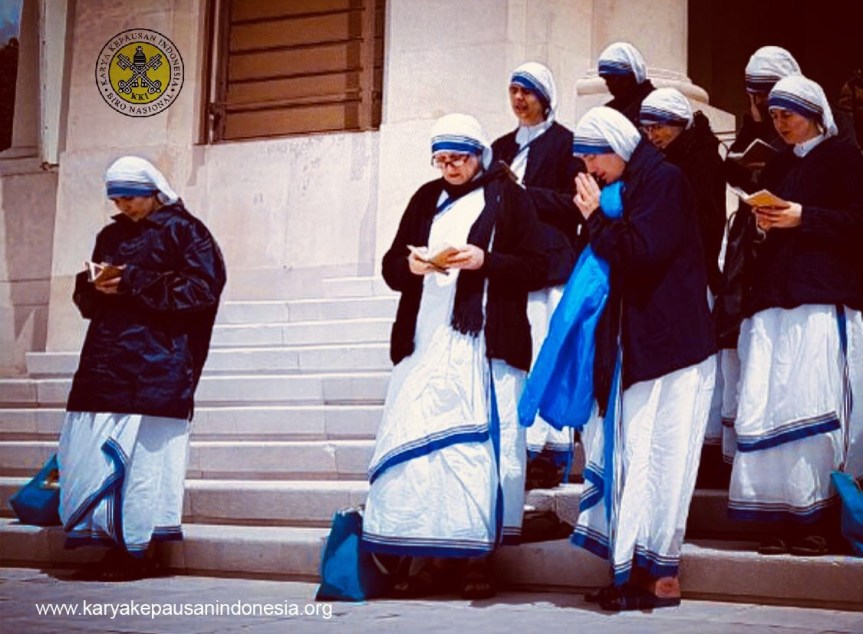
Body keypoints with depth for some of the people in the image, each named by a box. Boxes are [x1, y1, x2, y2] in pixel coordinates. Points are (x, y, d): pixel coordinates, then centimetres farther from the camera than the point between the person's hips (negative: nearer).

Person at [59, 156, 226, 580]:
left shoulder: (183, 230, 2)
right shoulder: (110, 236, 20)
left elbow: (203, 286, -10)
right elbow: (86, 299, 23)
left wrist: (132, 284, -12)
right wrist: (95, 286, -3)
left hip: (157, 364, -6)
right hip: (105, 359, 6)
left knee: (143, 449, -8)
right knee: (92, 447, 1)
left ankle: (139, 545, -1)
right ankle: (115, 538, 8)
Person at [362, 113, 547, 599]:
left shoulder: (508, 197, 6)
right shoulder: (426, 199, 17)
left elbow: (537, 268, -1)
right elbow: (391, 266, 16)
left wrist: (485, 260, -15)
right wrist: (410, 265, -6)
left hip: (485, 348, -3)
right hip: (425, 345, 4)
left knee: (478, 448, -6)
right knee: (416, 445, -2)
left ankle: (479, 559, 0)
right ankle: (420, 559, 3)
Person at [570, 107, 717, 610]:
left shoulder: (664, 180, -8)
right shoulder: (627, 187, 16)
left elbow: (641, 251, -19)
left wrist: (596, 218, -9)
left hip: (671, 345, -9)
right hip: (638, 346, 9)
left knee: (657, 456, -7)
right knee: (630, 454, 6)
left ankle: (662, 576, -1)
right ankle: (634, 570, 11)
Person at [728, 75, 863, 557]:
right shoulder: (777, 166, 24)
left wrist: (802, 217, -11)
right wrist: (765, 222, 4)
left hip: (823, 299, -6)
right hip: (773, 299, 6)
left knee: (815, 405, -11)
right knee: (768, 404, -4)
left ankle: (820, 516, -5)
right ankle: (785, 516, -2)